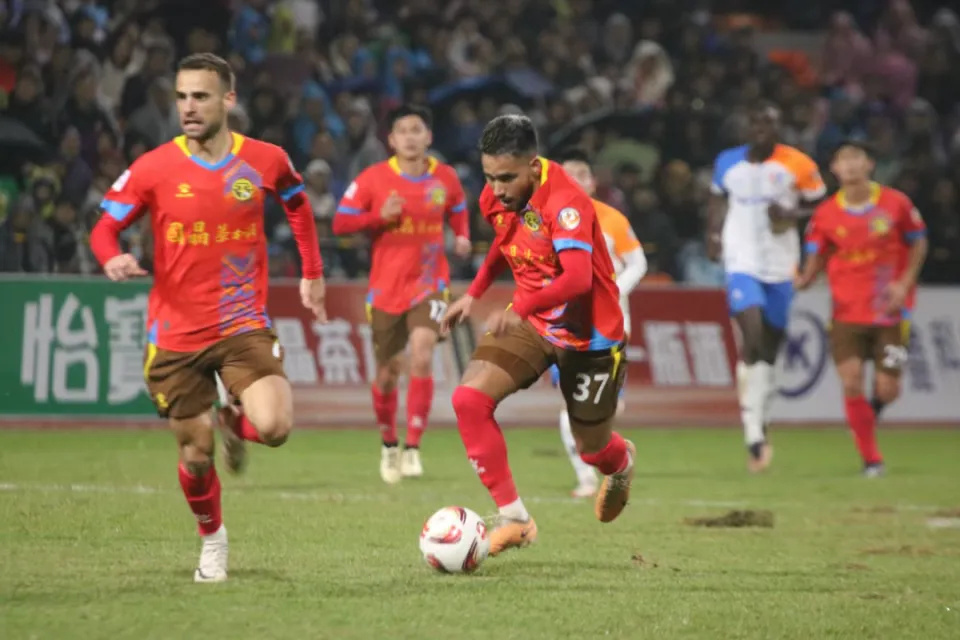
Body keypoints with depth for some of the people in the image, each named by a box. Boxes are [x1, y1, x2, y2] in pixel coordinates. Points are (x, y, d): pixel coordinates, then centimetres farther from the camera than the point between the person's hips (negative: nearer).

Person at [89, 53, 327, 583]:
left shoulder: (265, 161, -3)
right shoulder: (153, 168, -7)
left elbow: (298, 205, 18)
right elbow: (105, 228, -3)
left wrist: (312, 274, 18)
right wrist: (111, 258, -25)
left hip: (244, 327, 0)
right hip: (176, 334, 0)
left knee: (274, 427, -22)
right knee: (195, 455, 5)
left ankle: (232, 425, 16)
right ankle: (212, 541, 35)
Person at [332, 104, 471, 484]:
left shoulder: (445, 178, 0)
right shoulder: (373, 179, -6)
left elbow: (458, 211, 20)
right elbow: (339, 224, -5)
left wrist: (462, 236, -1)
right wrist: (379, 216, -21)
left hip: (429, 285, 0)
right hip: (386, 289, 0)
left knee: (421, 357, -22)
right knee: (387, 372, 8)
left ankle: (413, 449, -18)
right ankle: (388, 445, 33)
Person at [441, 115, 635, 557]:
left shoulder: (565, 202, -29)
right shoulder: (496, 199, -7)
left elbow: (578, 278, -43)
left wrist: (521, 309, -55)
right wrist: (474, 293, 14)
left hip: (587, 333, -6)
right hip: (530, 321, 6)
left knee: (591, 449, 9)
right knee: (469, 398, -19)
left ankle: (621, 463, 51)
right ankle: (514, 519, -12)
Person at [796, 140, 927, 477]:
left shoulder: (896, 203, -6)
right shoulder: (825, 215, -3)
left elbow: (919, 243, 6)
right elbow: (815, 259, 3)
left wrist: (905, 284, -7)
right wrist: (802, 280, -19)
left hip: (890, 311, 0)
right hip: (847, 310, 1)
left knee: (887, 390, -3)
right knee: (851, 383, -11)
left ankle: (873, 407, 38)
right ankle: (871, 458, 7)